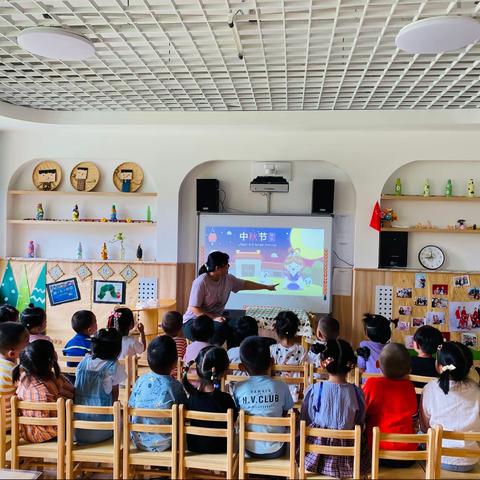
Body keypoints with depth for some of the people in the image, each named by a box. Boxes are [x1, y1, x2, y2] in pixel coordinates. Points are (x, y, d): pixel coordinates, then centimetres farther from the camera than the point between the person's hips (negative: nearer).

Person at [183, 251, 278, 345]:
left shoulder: (228, 279, 0)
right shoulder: (201, 282, -20)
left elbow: (245, 284, 18)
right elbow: (194, 309, -19)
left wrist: (267, 287, 23)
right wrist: (213, 317, -29)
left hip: (216, 318, 7)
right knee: (221, 327, -33)